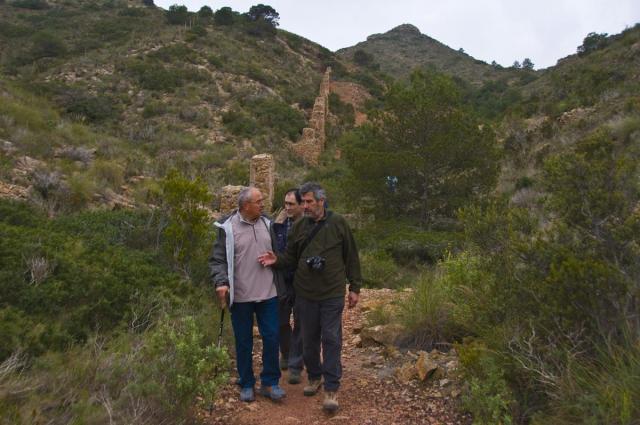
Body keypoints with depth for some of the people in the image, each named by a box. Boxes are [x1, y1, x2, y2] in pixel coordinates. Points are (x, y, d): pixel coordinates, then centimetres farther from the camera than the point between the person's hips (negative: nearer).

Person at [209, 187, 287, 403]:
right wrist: (221, 282, -25)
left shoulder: (266, 224, 4)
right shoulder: (227, 228, -9)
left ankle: (270, 382, 22)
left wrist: (281, 284, 15)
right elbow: (217, 260, -8)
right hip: (241, 296, -3)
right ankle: (246, 385, 27)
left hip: (268, 295, 3)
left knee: (271, 338, 6)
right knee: (244, 342, 10)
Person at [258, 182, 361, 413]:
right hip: (305, 294, 3)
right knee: (309, 339, 15)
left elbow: (351, 257, 0)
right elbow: (291, 257, 9)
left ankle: (331, 389, 11)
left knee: (331, 340, 1)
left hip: (332, 294, -3)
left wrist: (354, 287, 1)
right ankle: (314, 377, 35)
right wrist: (276, 259, -13)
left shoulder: (338, 223, -5)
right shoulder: (299, 226, 3)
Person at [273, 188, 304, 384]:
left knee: (299, 325, 8)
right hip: (282, 282, 4)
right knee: (281, 322, 16)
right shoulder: (279, 225, 0)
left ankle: (295, 365, 19)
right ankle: (286, 355, 40)